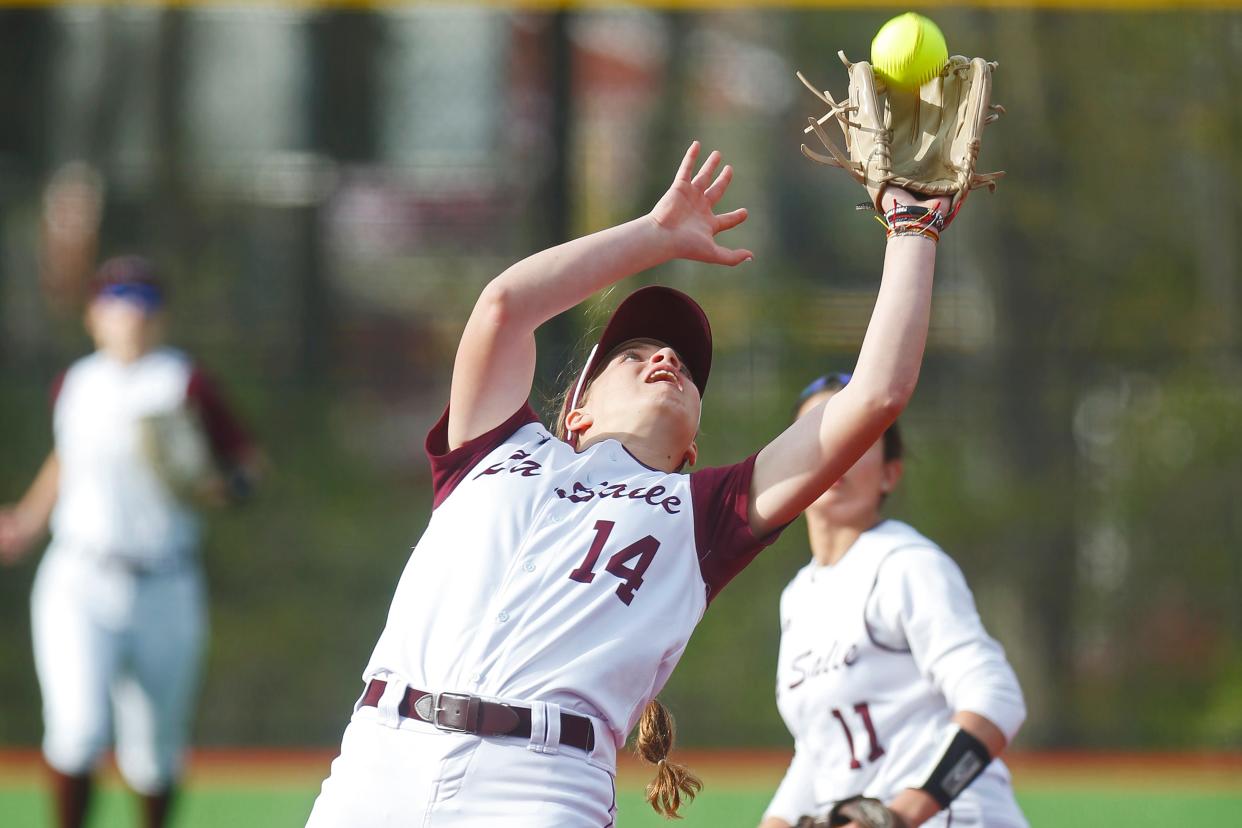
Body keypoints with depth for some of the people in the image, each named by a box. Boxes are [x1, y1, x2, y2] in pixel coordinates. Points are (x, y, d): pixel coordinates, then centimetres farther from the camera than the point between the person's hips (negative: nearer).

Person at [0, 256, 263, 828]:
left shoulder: (183, 383, -3)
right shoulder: (74, 386, 6)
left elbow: (247, 460, 1)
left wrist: (220, 485, -19)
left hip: (164, 592, -1)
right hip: (78, 586, 1)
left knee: (155, 753, 6)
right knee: (79, 730, -18)